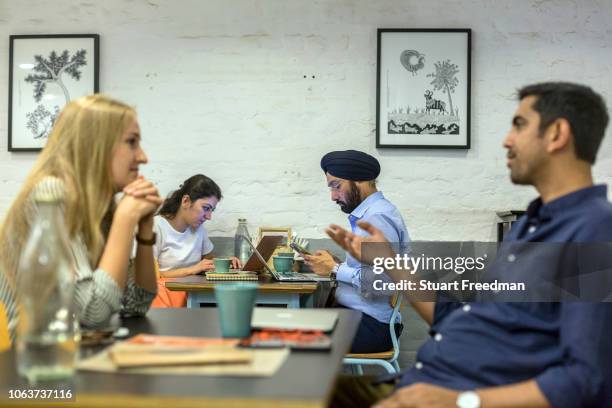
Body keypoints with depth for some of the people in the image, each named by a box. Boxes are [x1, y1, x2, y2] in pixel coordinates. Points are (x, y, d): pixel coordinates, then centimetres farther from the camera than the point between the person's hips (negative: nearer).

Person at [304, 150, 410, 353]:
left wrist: (335, 269, -15)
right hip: (361, 315, 10)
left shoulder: (377, 217, -16)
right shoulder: (368, 213, 16)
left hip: (371, 326, -10)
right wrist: (335, 263, 5)